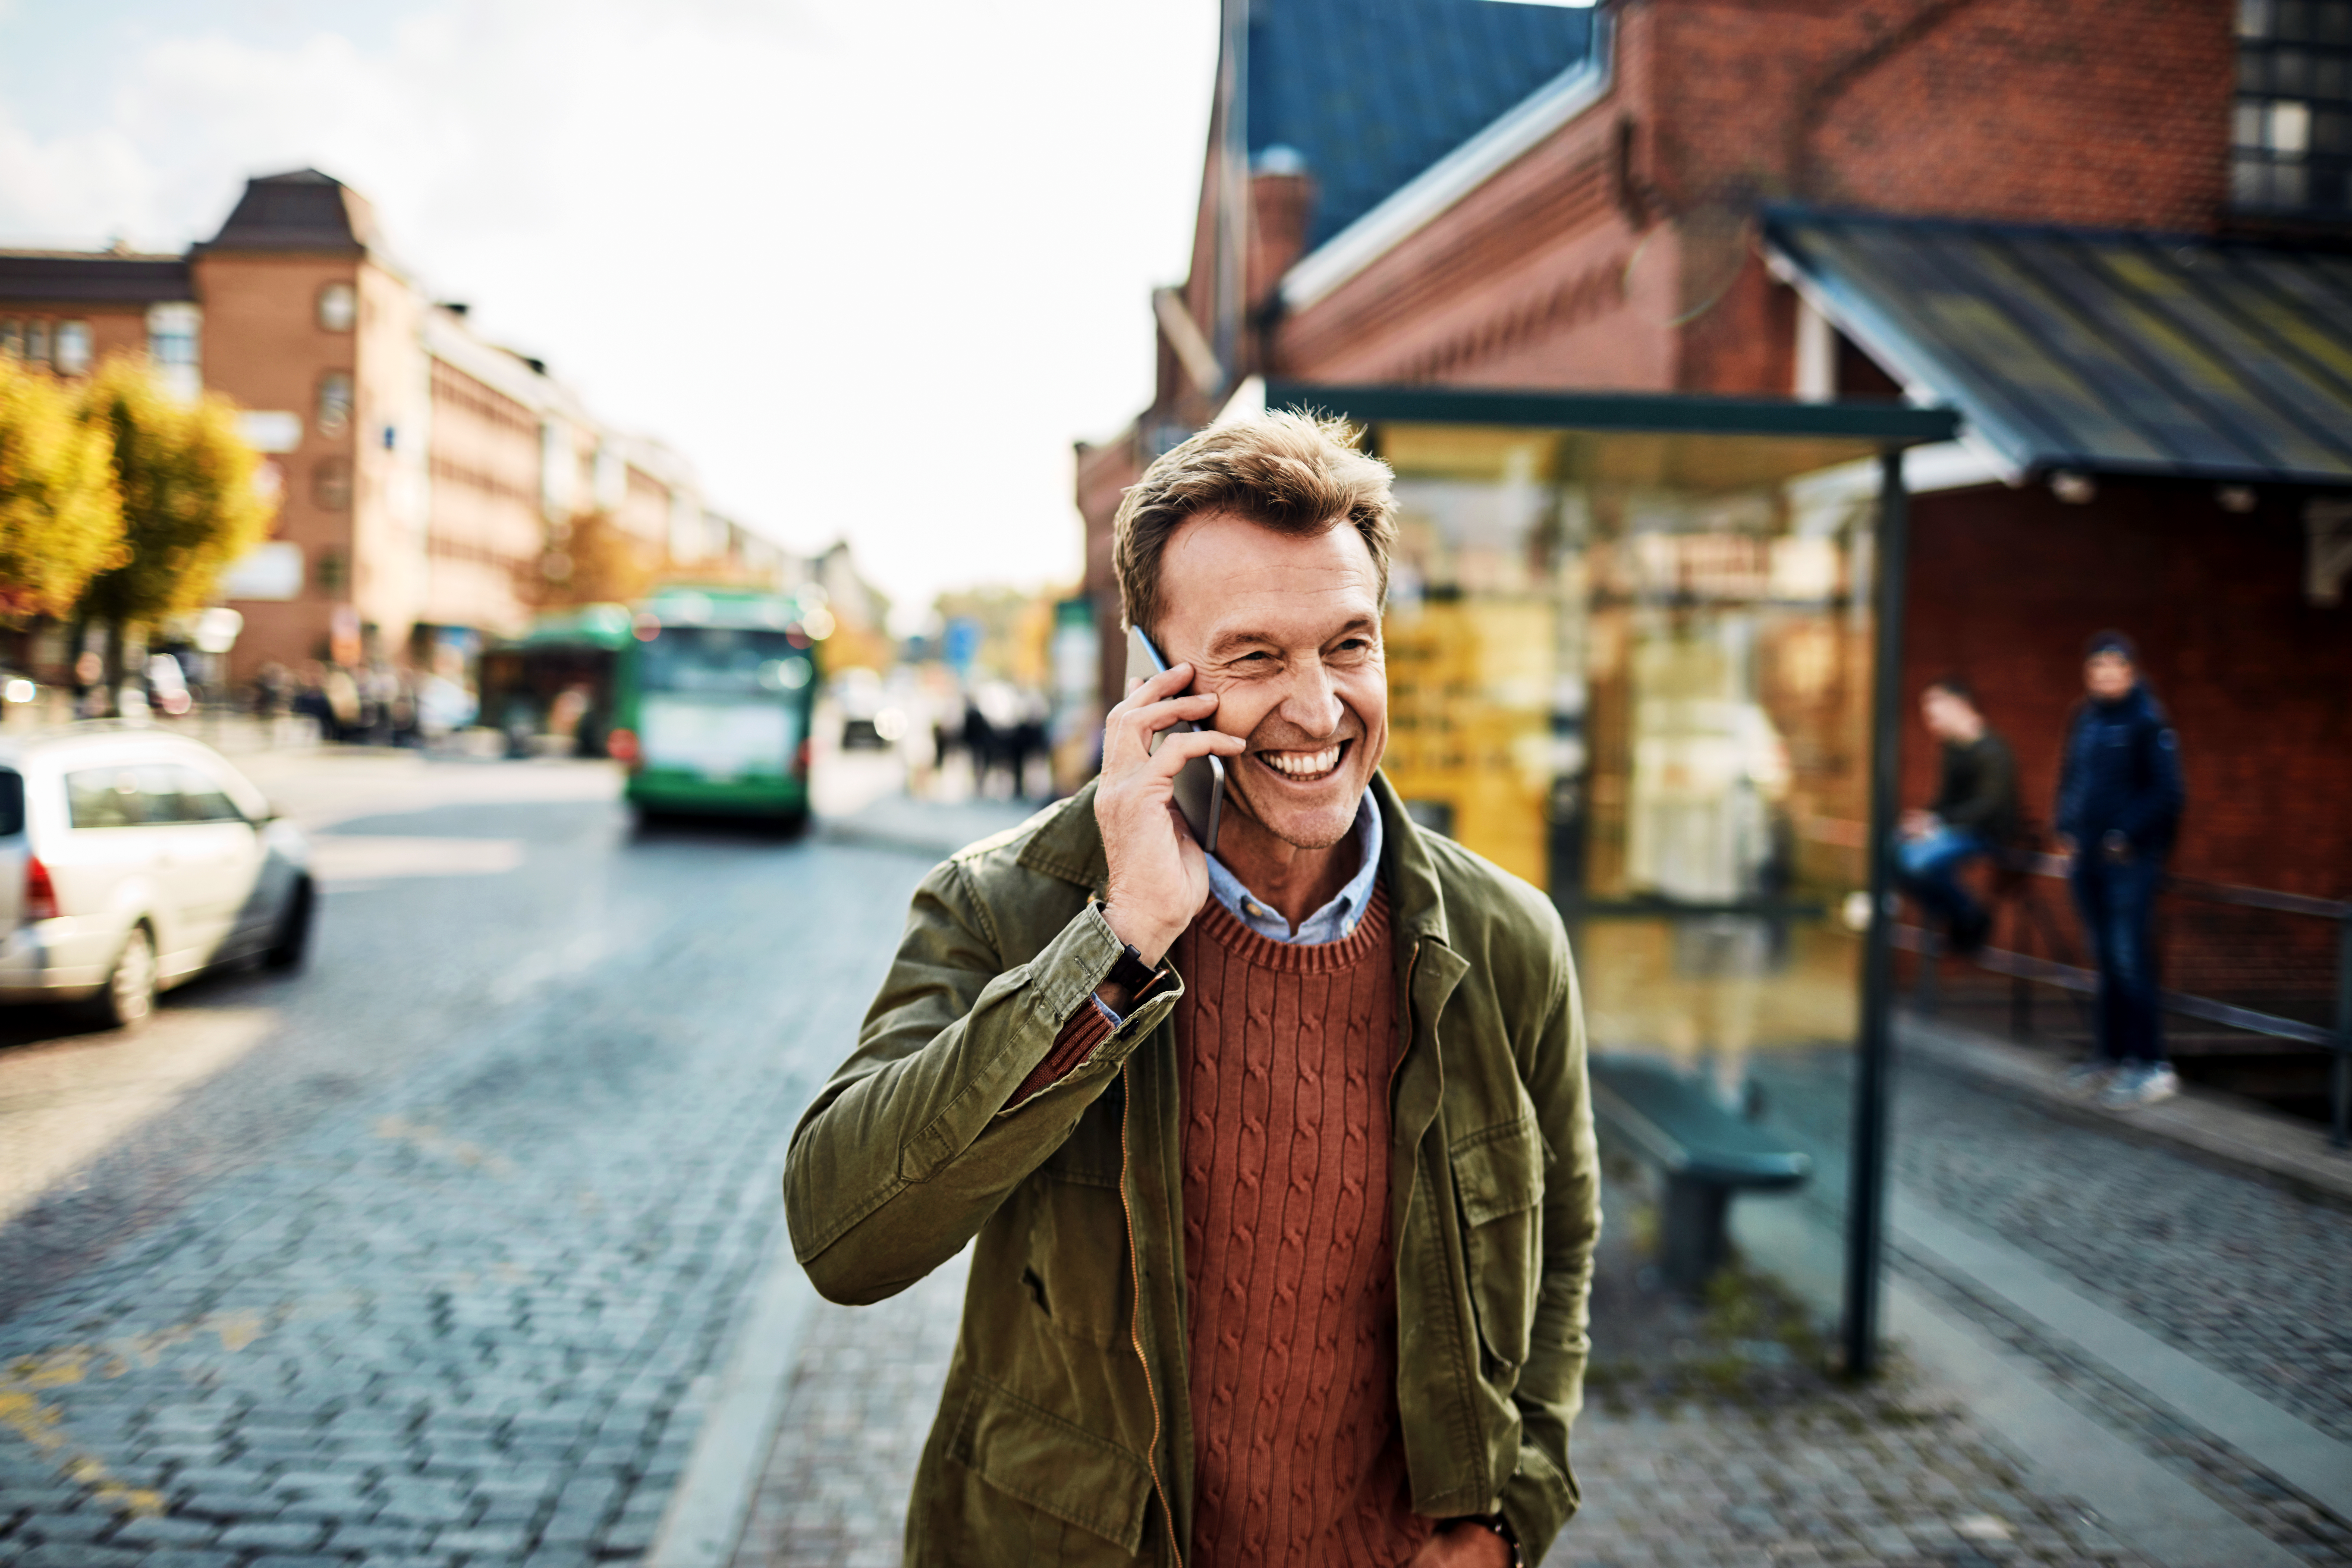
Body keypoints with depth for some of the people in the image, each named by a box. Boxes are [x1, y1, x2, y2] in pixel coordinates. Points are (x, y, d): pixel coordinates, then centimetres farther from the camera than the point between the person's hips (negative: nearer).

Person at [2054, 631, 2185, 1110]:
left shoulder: (2148, 721, -9)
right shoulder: (2084, 720, 11)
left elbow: (2167, 792, -12)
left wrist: (2127, 835, -15)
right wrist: (2067, 827, 10)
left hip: (2131, 859, -7)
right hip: (2090, 855, 7)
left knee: (2129, 958, -9)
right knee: (2106, 959, 12)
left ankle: (2150, 1066, -2)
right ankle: (2111, 1056, 20)